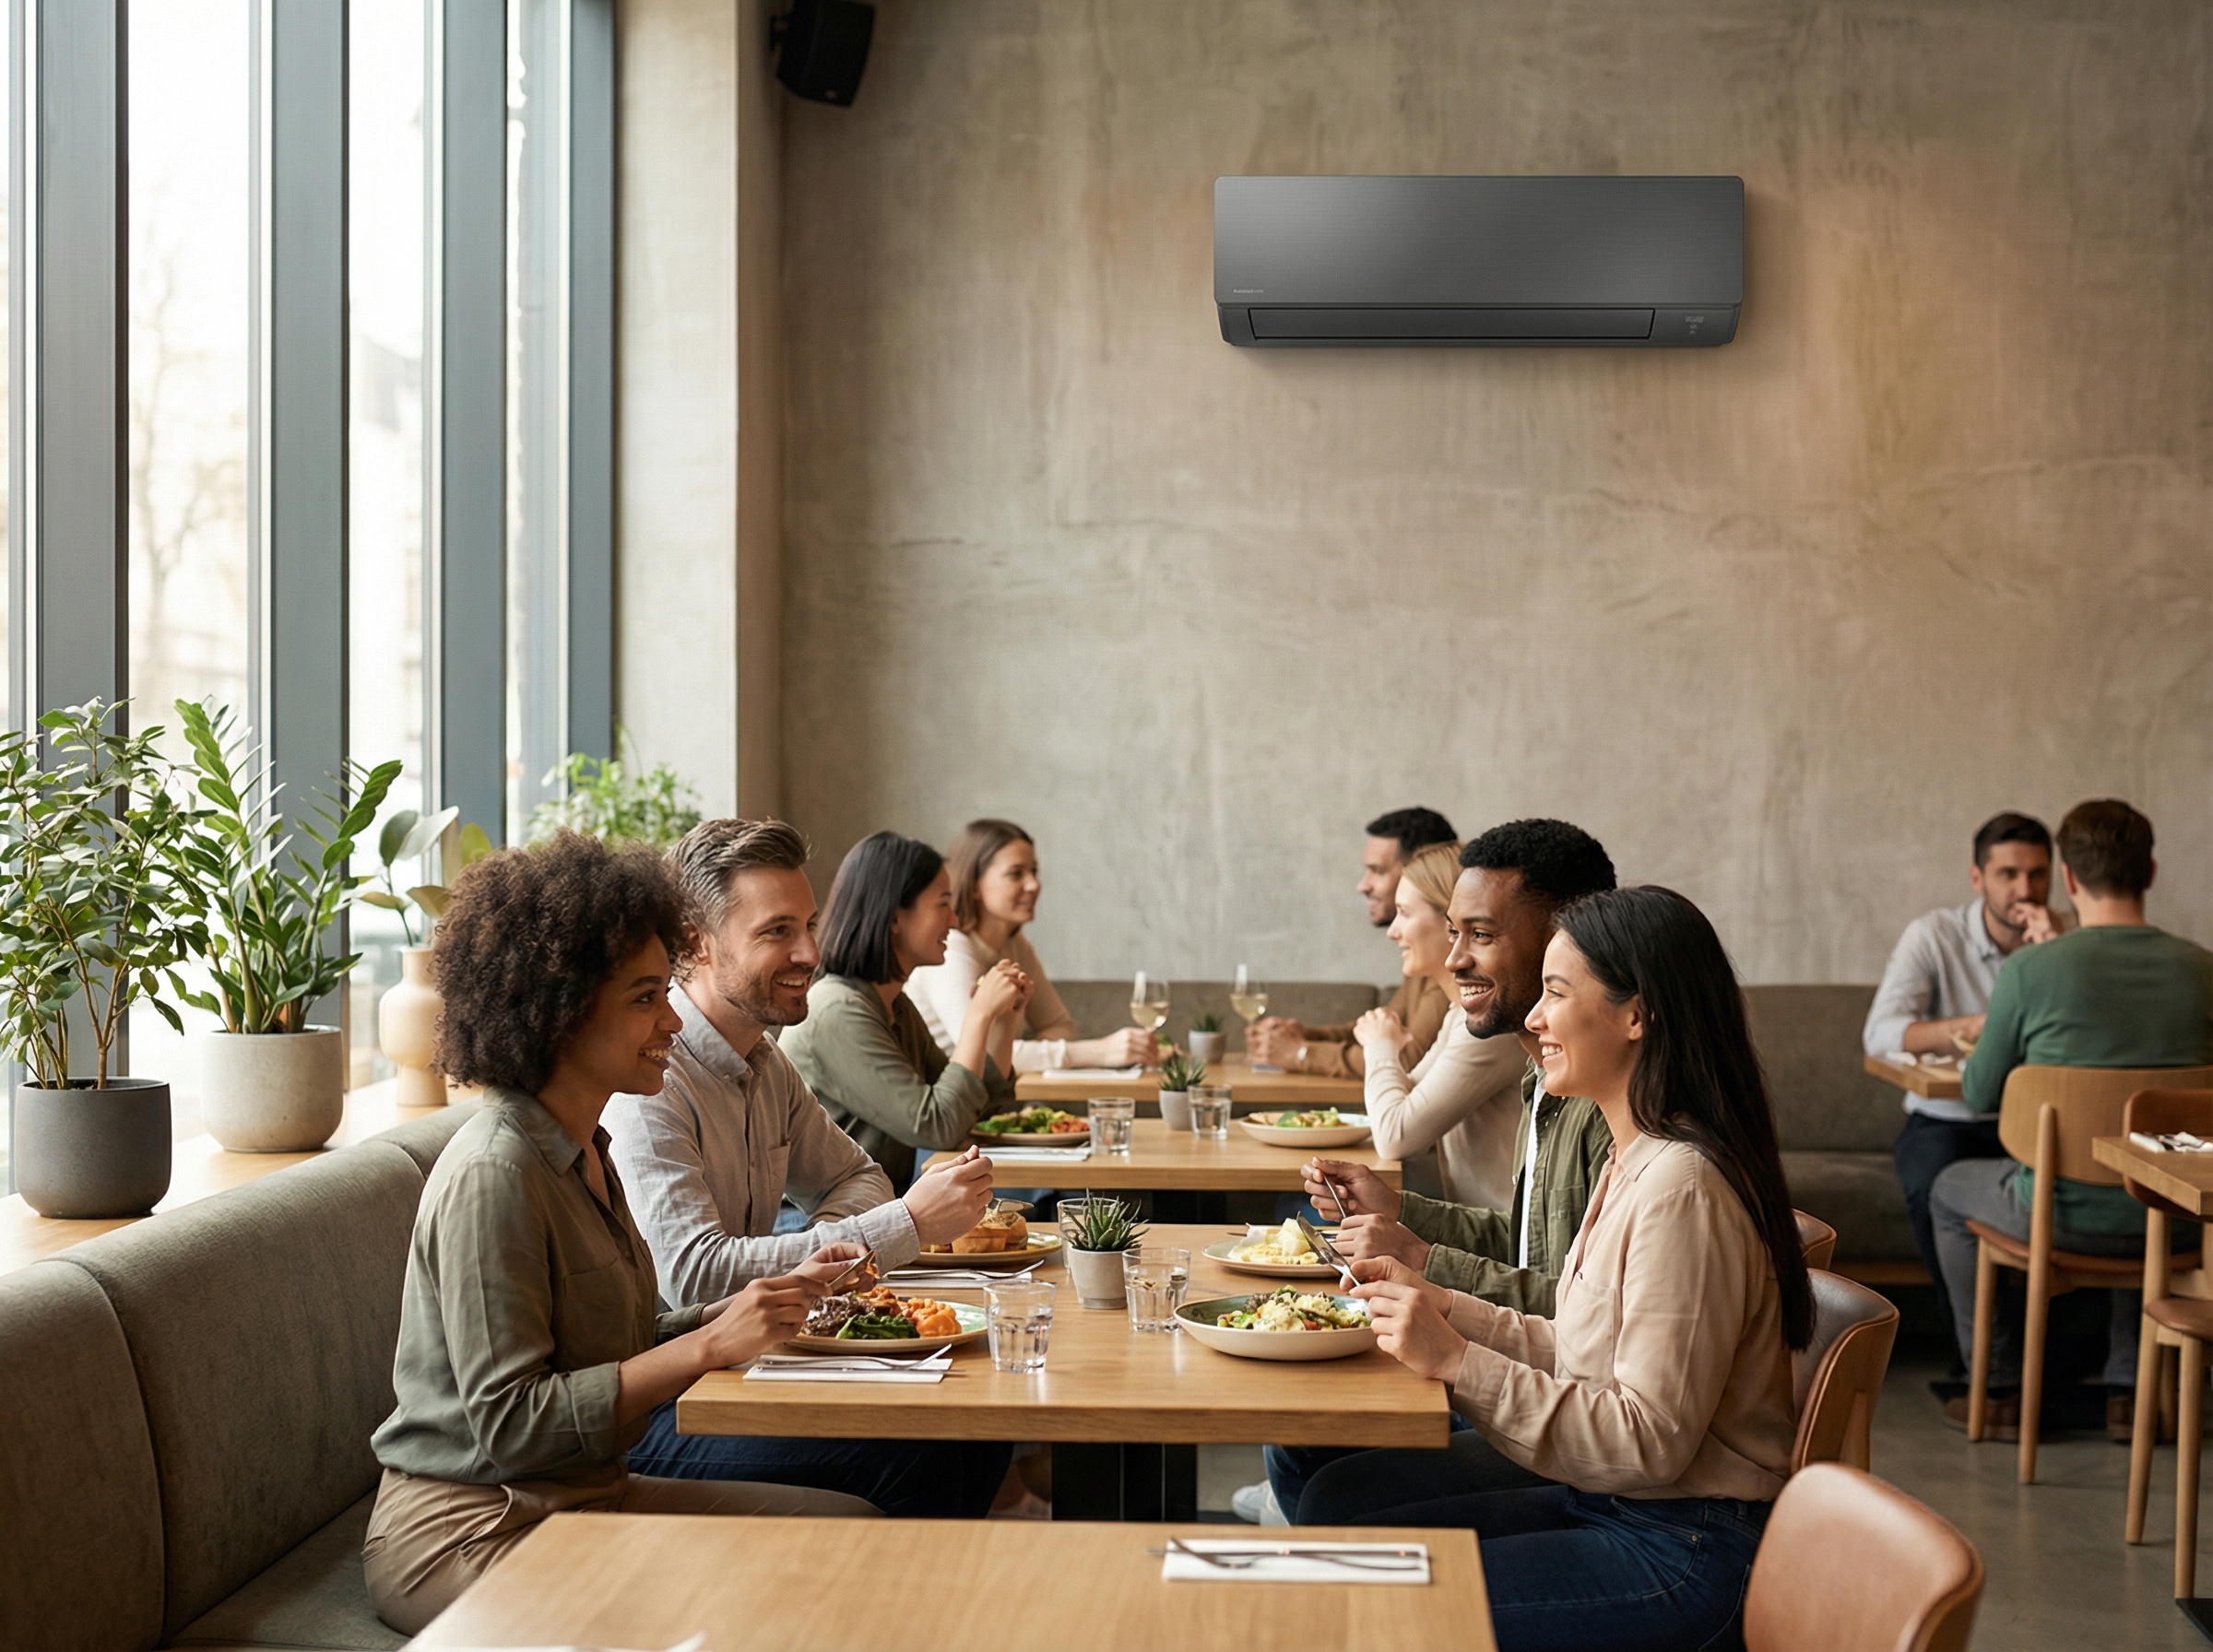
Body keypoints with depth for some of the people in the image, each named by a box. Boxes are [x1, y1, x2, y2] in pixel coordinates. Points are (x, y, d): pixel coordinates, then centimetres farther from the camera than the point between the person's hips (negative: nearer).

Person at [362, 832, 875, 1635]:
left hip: (586, 1497, 9)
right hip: (470, 1531, -9)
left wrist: (768, 1304, 0)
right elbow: (510, 1424, -23)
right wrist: (711, 1344, -24)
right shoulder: (493, 1176, -19)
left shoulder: (583, 1154, 11)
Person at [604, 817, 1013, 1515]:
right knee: (910, 1456, -25)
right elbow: (694, 1275, -28)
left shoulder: (765, 1063, 12)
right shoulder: (648, 1082, -18)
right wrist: (907, 1225, -26)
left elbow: (854, 1176, 25)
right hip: (649, 1415, -9)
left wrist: (826, 1242, -2)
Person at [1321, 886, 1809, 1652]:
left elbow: (1649, 1441, -23)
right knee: (1338, 1500, 6)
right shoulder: (1634, 1160, 9)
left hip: (1680, 1554, -10)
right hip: (1607, 1502, 10)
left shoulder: (1682, 1186, -23)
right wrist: (1438, 1305, 5)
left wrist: (1457, 1361, -21)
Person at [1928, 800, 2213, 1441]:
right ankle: (2127, 1389, 36)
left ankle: (2003, 1392, 29)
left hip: (2064, 1215, -4)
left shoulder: (2029, 970, -15)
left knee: (1949, 1191, 28)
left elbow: (1979, 1095, -2)